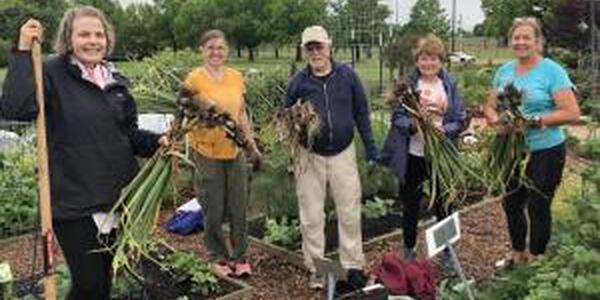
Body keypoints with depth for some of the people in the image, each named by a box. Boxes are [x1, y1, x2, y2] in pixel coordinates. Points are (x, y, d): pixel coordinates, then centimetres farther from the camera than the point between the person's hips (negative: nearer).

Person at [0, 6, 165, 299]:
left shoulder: (116, 80, 8)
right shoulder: (52, 73, -8)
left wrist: (157, 142, -5)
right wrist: (23, 51, -24)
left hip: (119, 196, 5)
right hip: (73, 200, -5)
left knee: (106, 276, 19)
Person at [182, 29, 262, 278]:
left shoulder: (236, 77, 6)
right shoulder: (194, 78, -8)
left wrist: (252, 144, 14)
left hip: (235, 151, 4)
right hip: (207, 152, -4)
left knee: (239, 208, 9)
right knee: (214, 211, 7)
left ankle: (240, 257, 24)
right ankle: (219, 257, 26)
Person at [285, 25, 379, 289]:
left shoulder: (347, 75, -2)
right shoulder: (299, 82, -4)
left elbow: (361, 113, 4)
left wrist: (370, 147, 4)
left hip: (343, 153, 0)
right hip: (310, 155, 0)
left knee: (349, 213, 7)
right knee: (312, 216, 7)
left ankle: (353, 265, 22)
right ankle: (316, 269, 21)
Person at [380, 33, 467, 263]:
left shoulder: (450, 84, 2)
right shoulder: (407, 83, -1)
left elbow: (461, 120, 0)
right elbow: (397, 117, -5)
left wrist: (444, 129, -20)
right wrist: (413, 125, -25)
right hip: (413, 156, 0)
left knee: (443, 205, 9)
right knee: (411, 205, 11)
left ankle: (447, 253, 27)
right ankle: (409, 250, 30)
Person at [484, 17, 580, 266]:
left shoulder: (552, 71, -11)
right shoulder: (504, 71, 6)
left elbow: (572, 113, -16)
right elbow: (490, 107, 9)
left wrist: (533, 121, -24)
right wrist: (498, 123, -12)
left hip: (545, 152, -6)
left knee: (538, 208, 5)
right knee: (511, 205, 17)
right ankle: (518, 255, 38)